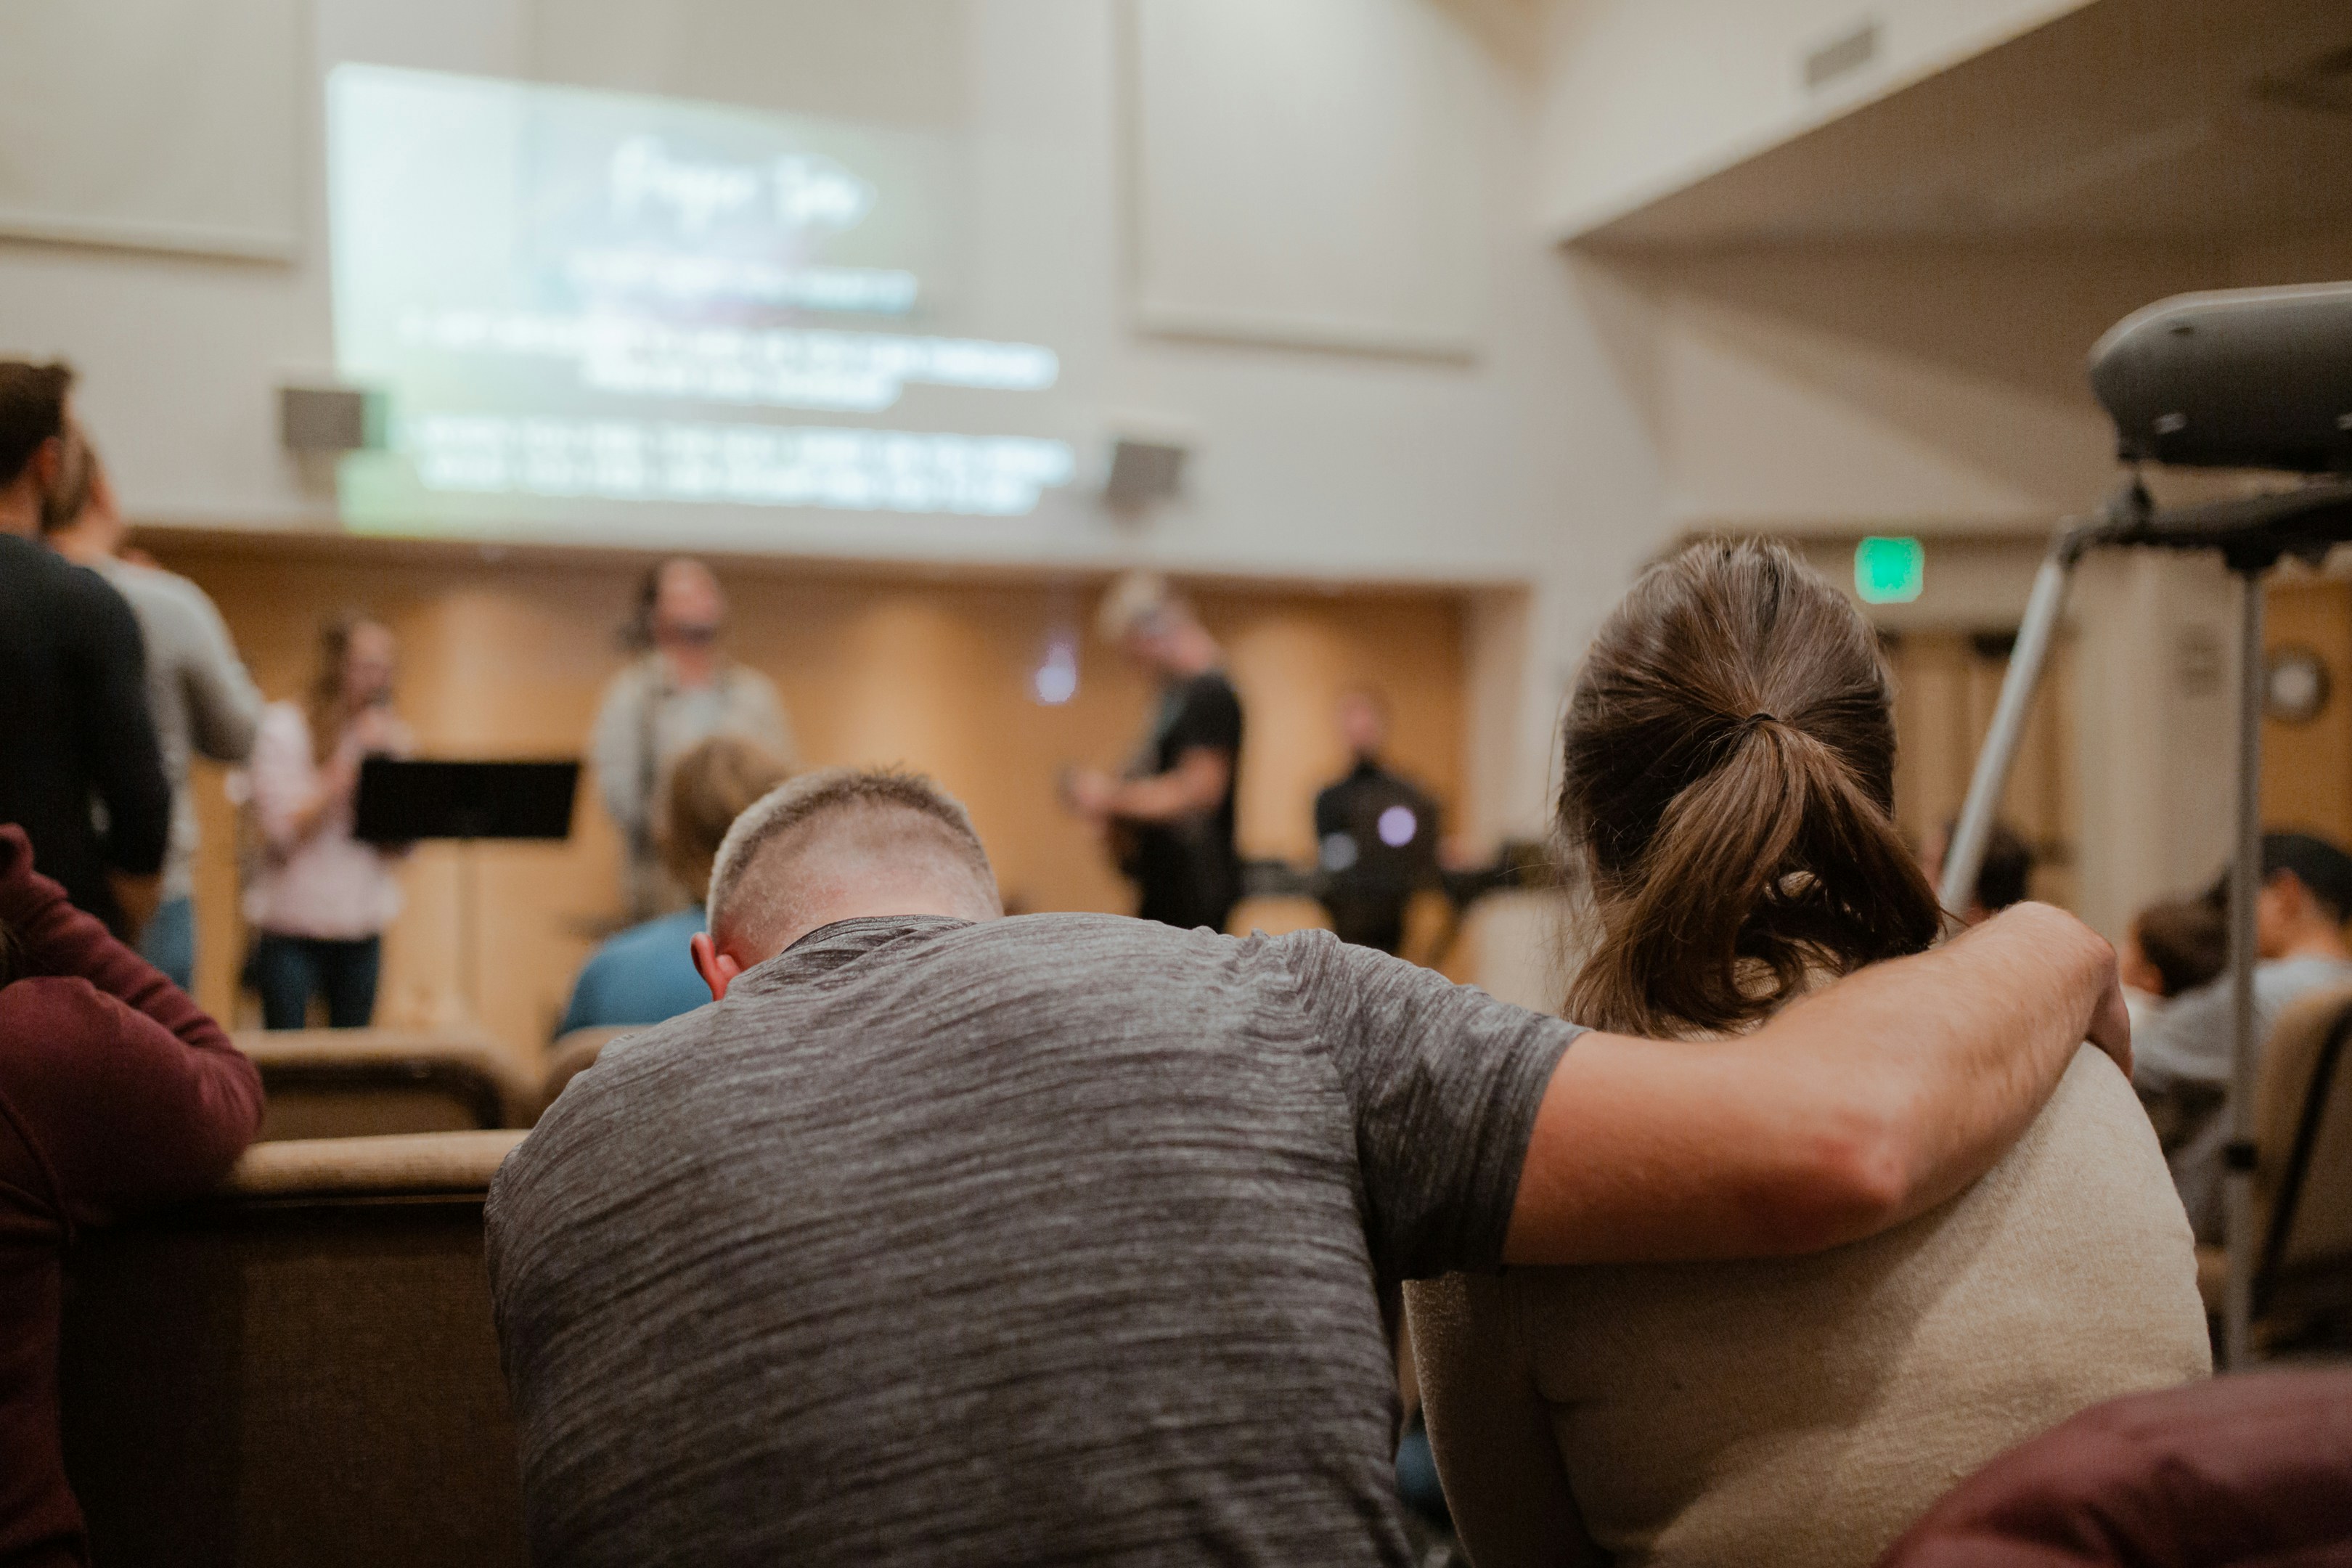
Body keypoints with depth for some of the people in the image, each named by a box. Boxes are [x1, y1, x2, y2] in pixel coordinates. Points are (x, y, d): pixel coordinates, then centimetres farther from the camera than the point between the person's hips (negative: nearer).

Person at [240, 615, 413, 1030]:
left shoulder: (390, 735, 8)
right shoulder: (282, 727, -4)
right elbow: (283, 832, -13)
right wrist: (350, 762, -14)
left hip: (363, 927, 4)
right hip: (292, 925, -4)